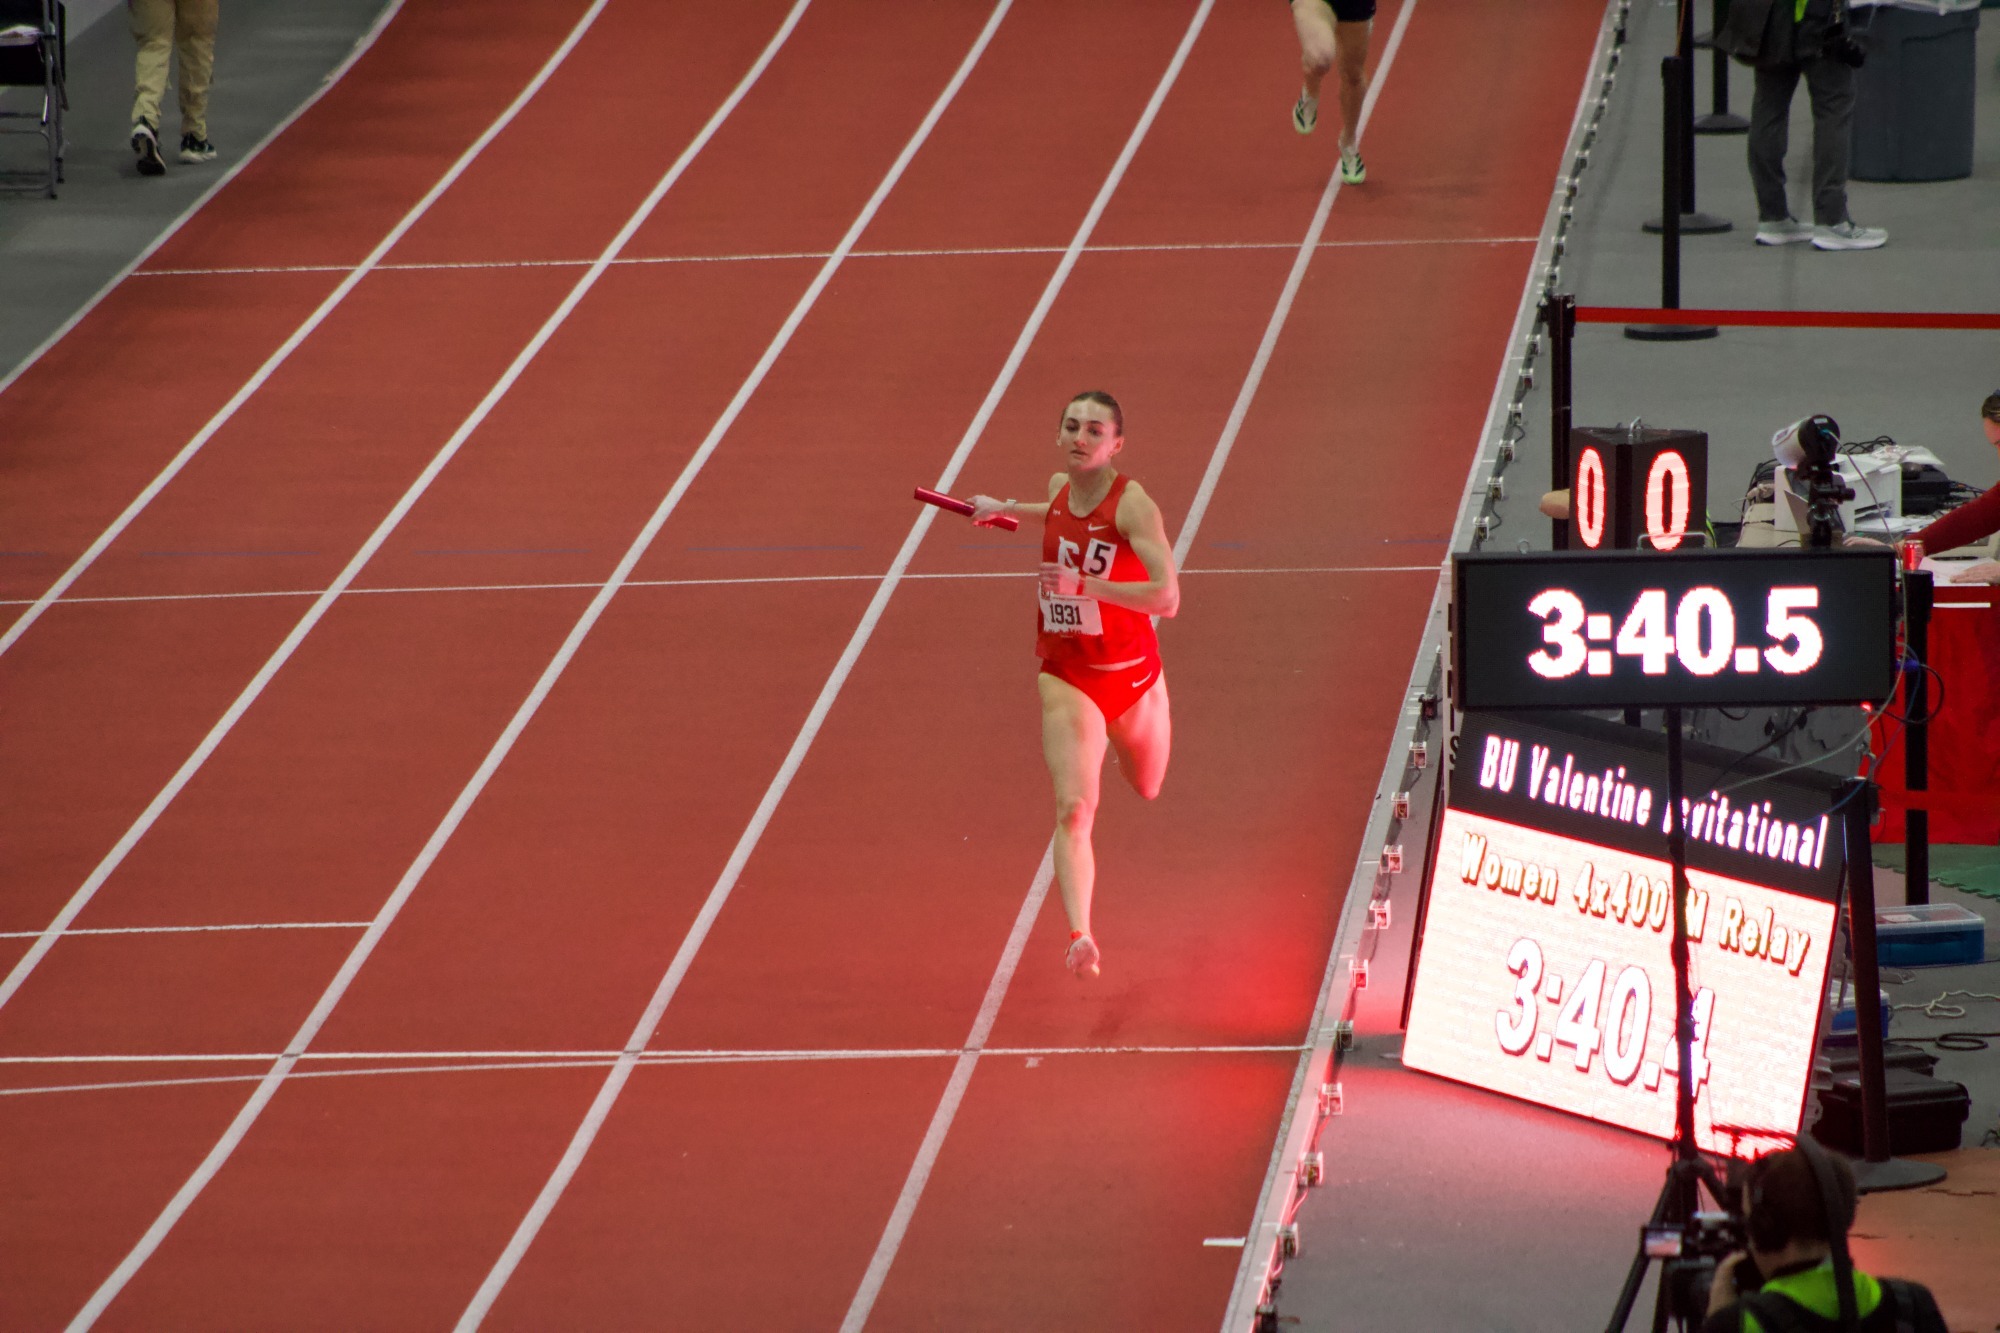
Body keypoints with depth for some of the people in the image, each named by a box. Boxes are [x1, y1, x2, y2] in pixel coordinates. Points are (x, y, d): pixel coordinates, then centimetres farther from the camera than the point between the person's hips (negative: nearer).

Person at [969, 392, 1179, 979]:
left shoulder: (1133, 505, -20)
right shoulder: (1060, 488, -3)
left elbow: (1167, 598, -31)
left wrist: (1085, 585, -35)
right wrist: (1010, 509, 25)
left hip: (1132, 676, -2)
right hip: (1067, 680, 2)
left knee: (1147, 788, 27)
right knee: (1074, 809, -17)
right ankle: (1080, 936, -23)